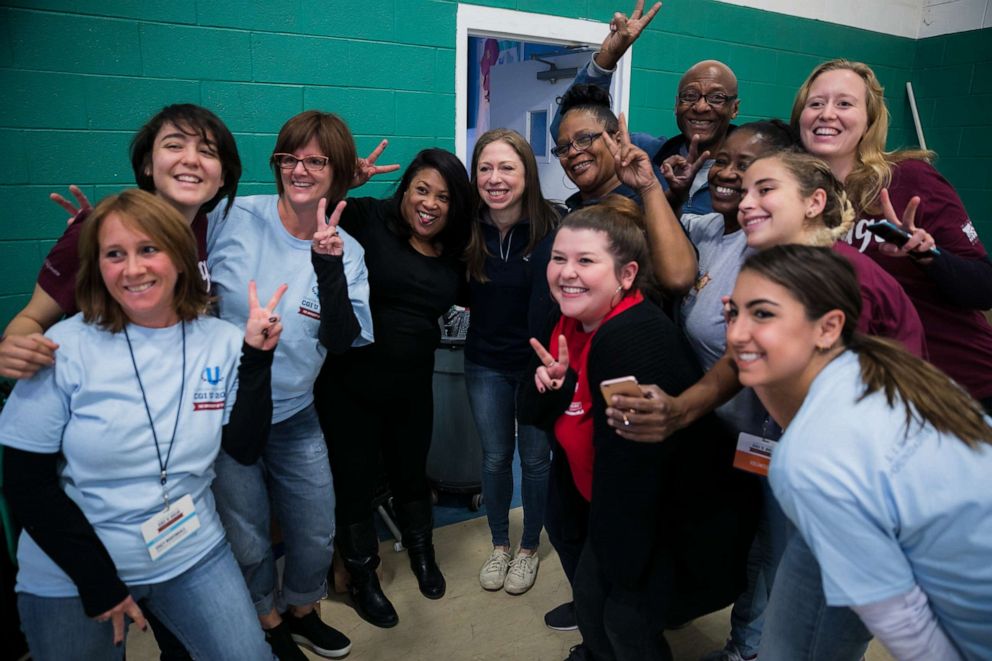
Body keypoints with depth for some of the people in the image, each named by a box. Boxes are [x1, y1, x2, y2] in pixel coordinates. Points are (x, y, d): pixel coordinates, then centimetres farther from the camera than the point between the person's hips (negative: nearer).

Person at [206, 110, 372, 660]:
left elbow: (341, 341, -14)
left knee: (316, 534, 15)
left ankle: (301, 611, 47)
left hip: (295, 417, 3)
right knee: (247, 542, 12)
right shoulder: (232, 219, -11)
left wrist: (329, 266, -25)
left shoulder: (347, 252, -4)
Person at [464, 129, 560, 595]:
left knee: (535, 458, 14)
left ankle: (530, 549, 37)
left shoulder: (551, 227, -18)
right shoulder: (468, 230, -9)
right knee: (494, 457, 17)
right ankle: (499, 545, 39)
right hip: (486, 363, 3)